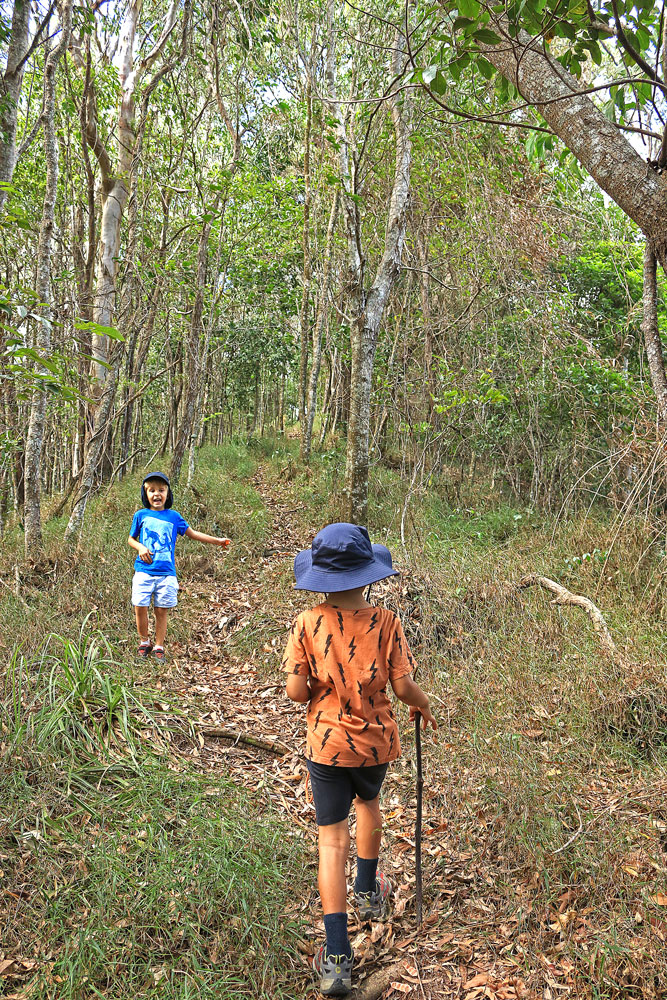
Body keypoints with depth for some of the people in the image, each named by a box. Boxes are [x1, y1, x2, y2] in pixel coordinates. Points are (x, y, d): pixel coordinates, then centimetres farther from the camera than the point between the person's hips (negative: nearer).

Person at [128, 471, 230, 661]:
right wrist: (140, 548, -8)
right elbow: (131, 539, 14)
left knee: (162, 610, 3)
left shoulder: (173, 516, 6)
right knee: (140, 607, -3)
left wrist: (217, 540, 12)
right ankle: (144, 642, 19)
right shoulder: (141, 515, 5)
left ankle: (159, 647, 17)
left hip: (166, 573, 0)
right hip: (144, 571, 0)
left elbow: (192, 533, 16)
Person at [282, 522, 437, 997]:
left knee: (333, 839, 4)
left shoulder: (307, 623, -12)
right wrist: (424, 706, 10)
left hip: (327, 743, -1)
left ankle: (338, 958, 0)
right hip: (376, 740, 2)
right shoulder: (385, 621, -12)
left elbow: (296, 689, -14)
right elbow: (404, 686, -11)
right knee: (368, 802, 31)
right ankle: (368, 892, 50)